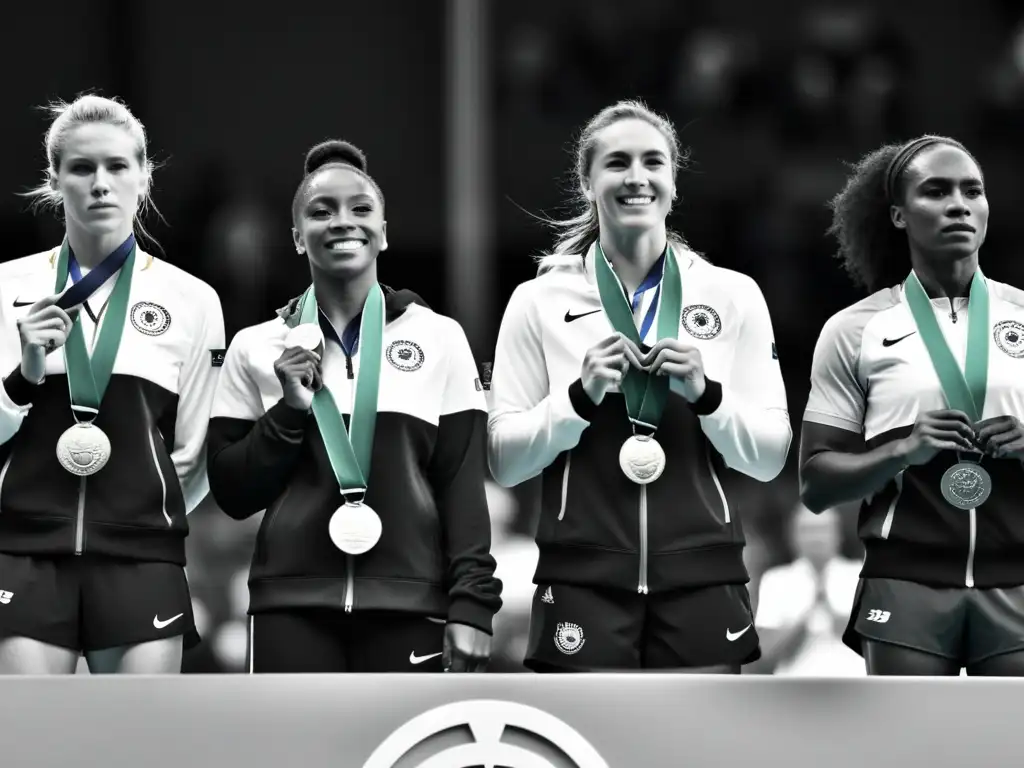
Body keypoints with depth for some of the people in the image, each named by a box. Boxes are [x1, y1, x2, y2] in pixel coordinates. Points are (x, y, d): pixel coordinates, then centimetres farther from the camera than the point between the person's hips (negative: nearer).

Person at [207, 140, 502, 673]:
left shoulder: (439, 339, 6)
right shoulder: (256, 348, 9)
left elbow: (463, 485, 5)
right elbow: (232, 494, 8)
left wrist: (471, 604, -3)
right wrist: (291, 411, -6)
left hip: (408, 608, -1)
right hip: (290, 609, 1)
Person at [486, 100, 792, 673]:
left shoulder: (733, 296, 9)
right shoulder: (539, 302, 6)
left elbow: (770, 457, 6)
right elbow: (503, 460, 2)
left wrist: (706, 393, -10)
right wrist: (582, 395, -12)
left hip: (703, 584, 1)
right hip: (583, 585, -1)